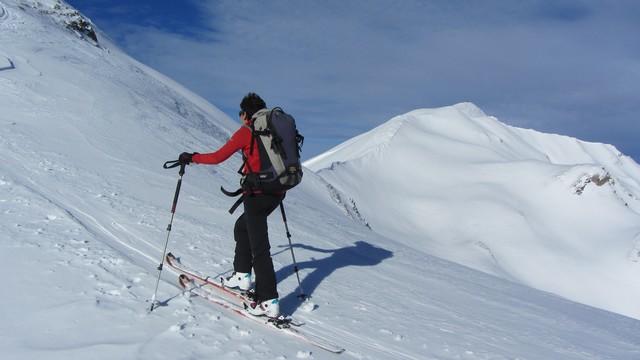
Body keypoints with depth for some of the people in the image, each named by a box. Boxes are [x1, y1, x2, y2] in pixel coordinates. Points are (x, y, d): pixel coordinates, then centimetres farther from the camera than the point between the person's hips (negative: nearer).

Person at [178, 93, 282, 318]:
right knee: (242, 226, 27)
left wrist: (191, 158, 4)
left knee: (259, 247, -6)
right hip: (276, 192, 8)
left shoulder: (245, 132, -6)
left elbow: (218, 157, -10)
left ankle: (269, 301, -9)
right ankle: (242, 276, 29)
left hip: (257, 194, -8)